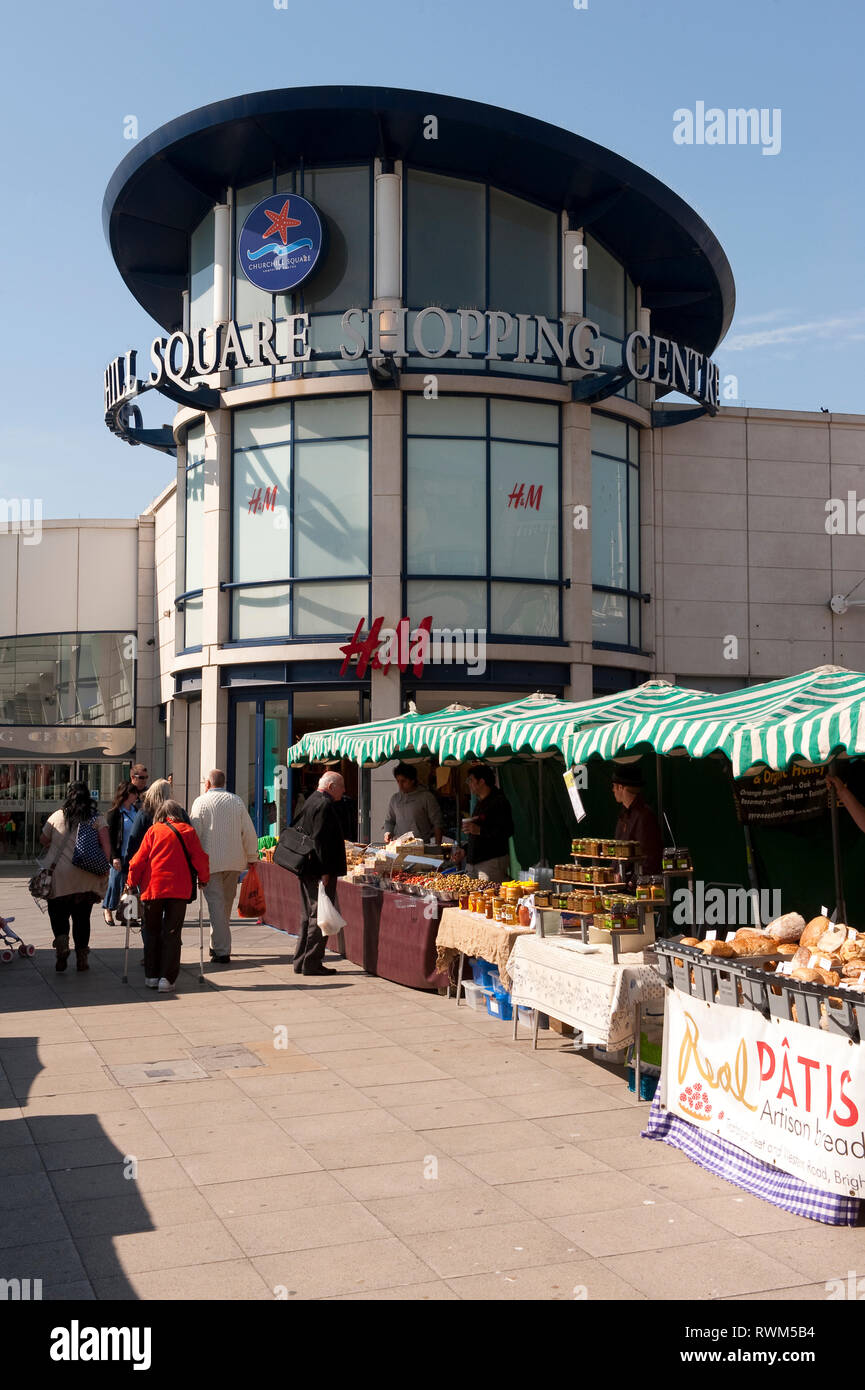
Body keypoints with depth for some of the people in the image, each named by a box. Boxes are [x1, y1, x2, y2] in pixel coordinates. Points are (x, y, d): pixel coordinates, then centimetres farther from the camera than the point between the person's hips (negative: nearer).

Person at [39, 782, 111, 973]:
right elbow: (106, 843, -10)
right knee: (82, 917, 12)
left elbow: (43, 840, 15)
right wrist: (105, 866, -6)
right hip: (85, 878, 1)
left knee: (58, 914, 7)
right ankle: (82, 956, 12)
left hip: (58, 876, -1)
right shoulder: (97, 818, 3)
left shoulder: (57, 817, 4)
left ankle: (61, 941, -20)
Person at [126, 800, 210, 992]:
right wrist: (203, 879, 20)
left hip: (152, 888, 1)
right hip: (178, 889, -1)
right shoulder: (188, 831, 6)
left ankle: (151, 976, 15)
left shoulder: (153, 831, 6)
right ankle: (167, 979, -4)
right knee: (172, 933, 2)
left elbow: (139, 860, 2)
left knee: (152, 932, 14)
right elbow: (199, 858, 5)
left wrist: (131, 882, 14)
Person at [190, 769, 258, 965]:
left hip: (210, 860, -4)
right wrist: (252, 858, 14)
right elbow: (249, 831, 6)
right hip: (234, 860, 4)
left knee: (216, 903, -4)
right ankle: (217, 945, 26)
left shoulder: (200, 802, -2)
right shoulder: (236, 801, 8)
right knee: (226, 903, 15)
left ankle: (222, 951, -9)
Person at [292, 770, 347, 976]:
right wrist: (325, 872, -21)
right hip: (320, 871, -11)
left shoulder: (311, 802, 16)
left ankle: (301, 962, 20)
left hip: (307, 872, 11)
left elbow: (294, 829, 21)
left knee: (309, 915, 16)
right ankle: (312, 964, -3)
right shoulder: (324, 805, -15)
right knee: (319, 917, -5)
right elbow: (320, 841, -21)